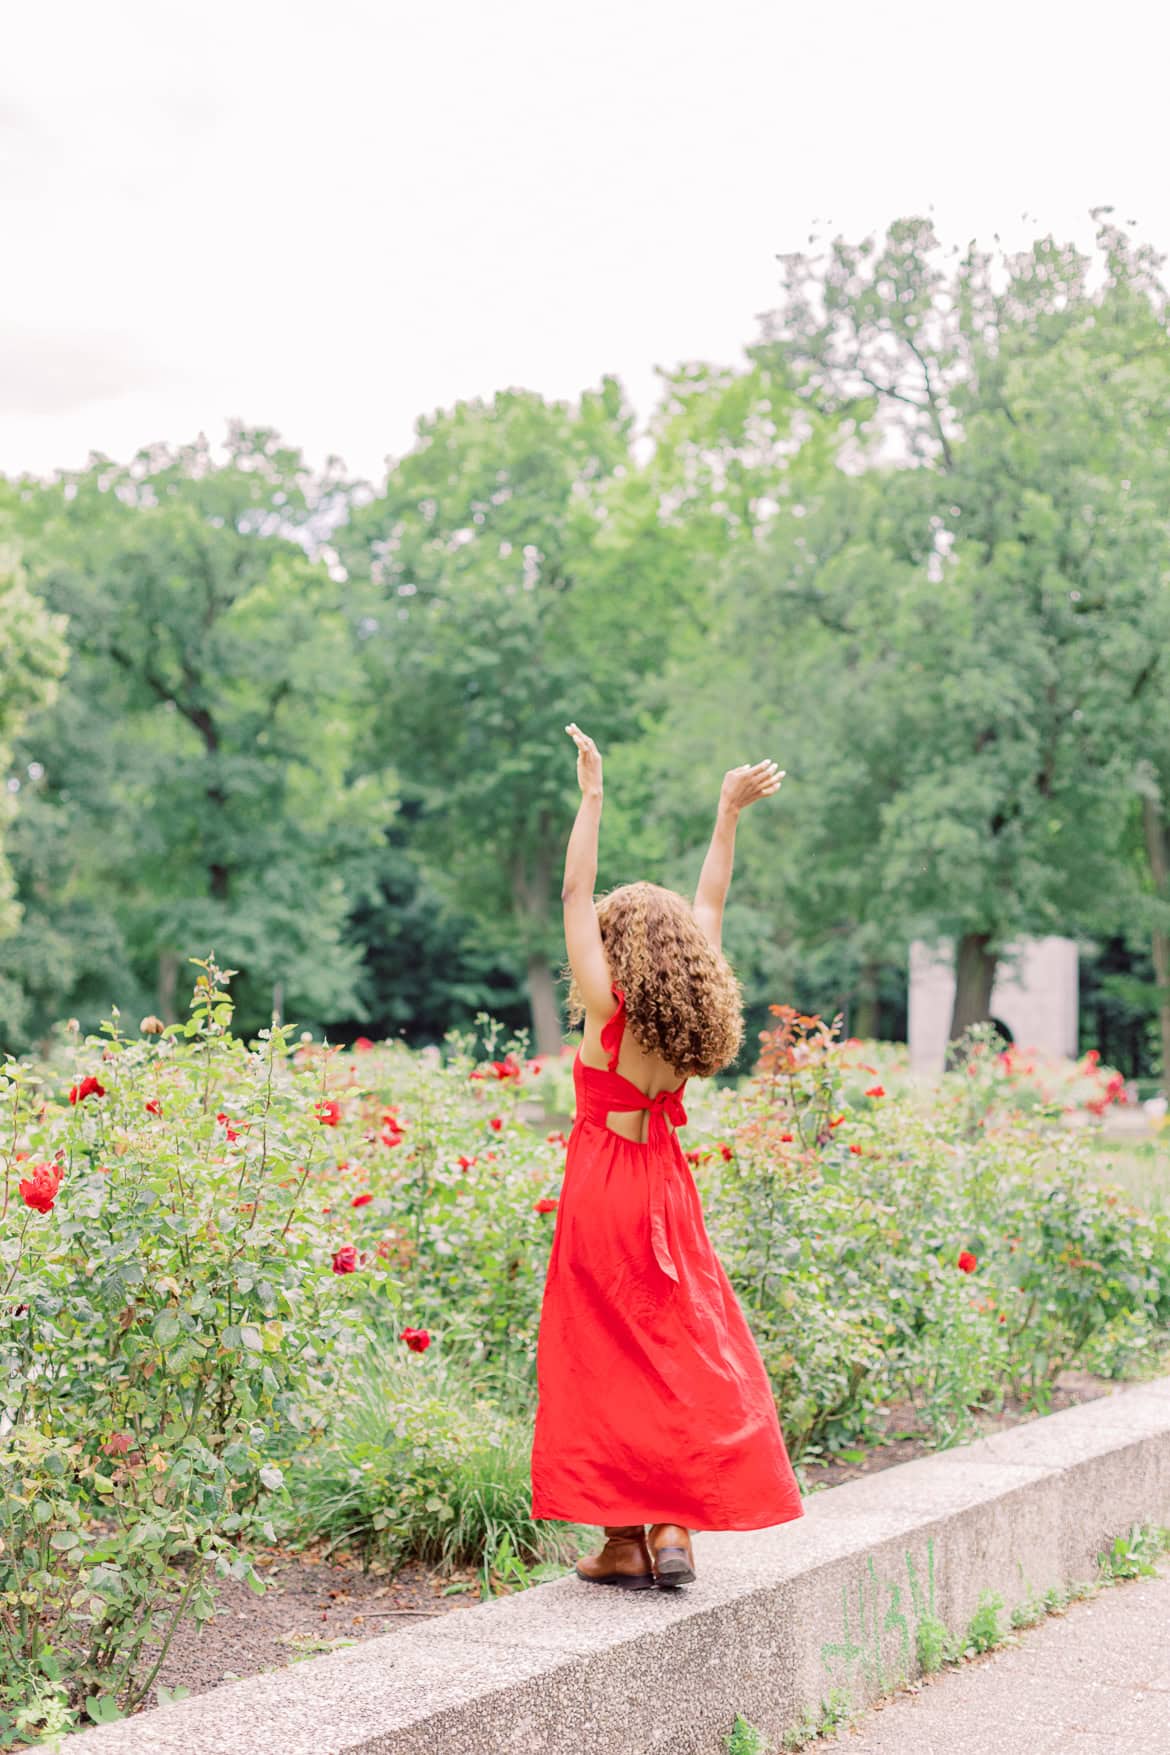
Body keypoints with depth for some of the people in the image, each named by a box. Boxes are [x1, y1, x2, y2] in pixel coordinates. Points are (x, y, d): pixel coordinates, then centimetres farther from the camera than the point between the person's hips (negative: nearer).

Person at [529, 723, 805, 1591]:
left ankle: (625, 1541, 6)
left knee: (606, 1361, 3)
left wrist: (591, 799, -6)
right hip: (667, 1188, 4)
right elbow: (709, 906, 11)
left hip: (603, 1187, -4)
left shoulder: (608, 1010, -11)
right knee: (683, 1353, 8)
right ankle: (674, 1529, 1)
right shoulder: (694, 1012, 1)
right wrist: (729, 812, 16)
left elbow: (576, 896, -10)